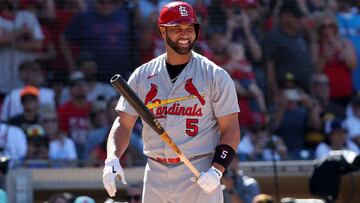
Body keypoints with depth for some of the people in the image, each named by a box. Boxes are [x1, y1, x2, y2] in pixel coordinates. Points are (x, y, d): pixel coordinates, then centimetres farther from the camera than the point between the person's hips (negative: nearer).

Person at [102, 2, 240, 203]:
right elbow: (123, 124, 9)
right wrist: (112, 159, -10)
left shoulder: (215, 76, 0)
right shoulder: (142, 75, 9)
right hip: (156, 176, 4)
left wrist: (217, 170, -17)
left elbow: (231, 130, -2)